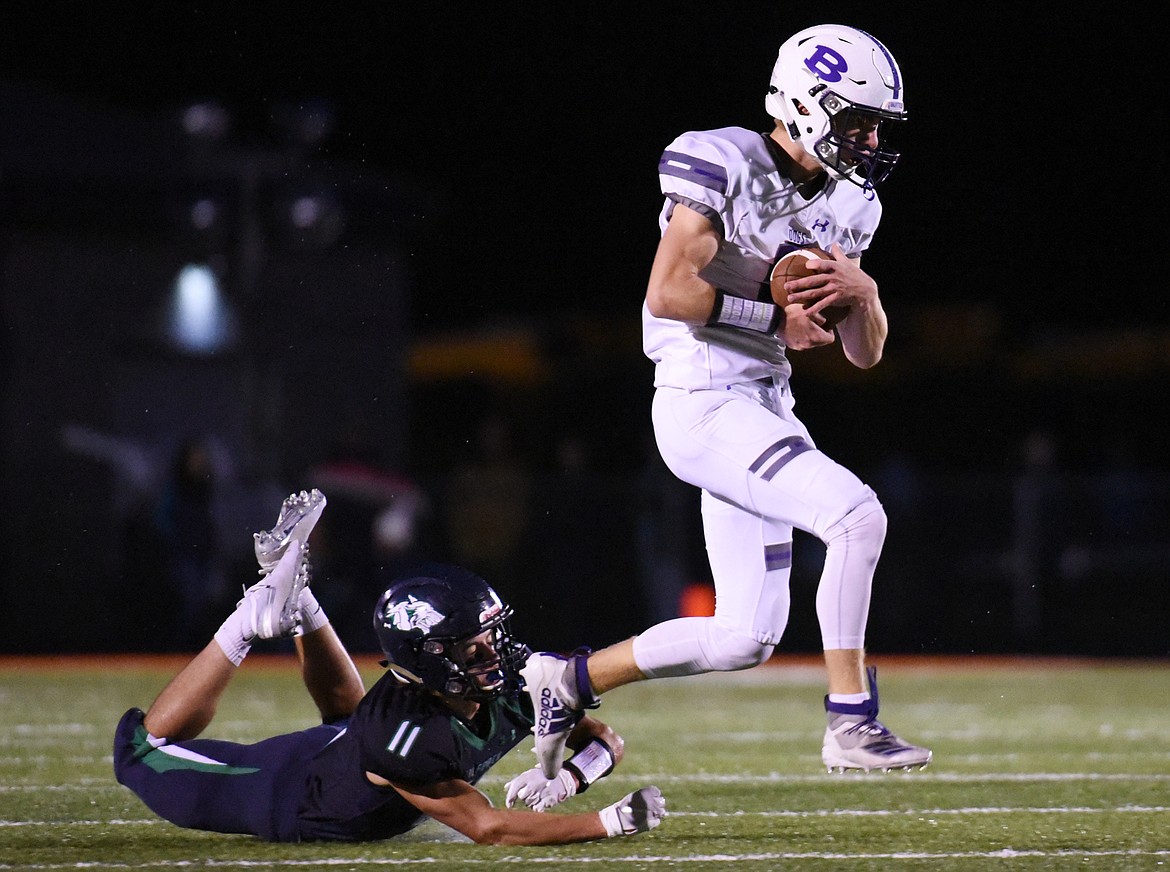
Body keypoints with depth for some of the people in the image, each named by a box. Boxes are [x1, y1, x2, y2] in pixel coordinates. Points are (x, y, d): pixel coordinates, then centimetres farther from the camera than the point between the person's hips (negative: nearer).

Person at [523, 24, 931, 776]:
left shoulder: (848, 203, 12)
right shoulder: (724, 165, -12)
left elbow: (866, 353, 14)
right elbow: (669, 292, -21)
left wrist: (862, 291, -6)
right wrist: (778, 315, -14)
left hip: (765, 406, 9)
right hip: (703, 402, -9)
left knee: (747, 639, 6)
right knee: (857, 516, -23)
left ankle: (568, 680, 21)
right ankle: (852, 724, -15)